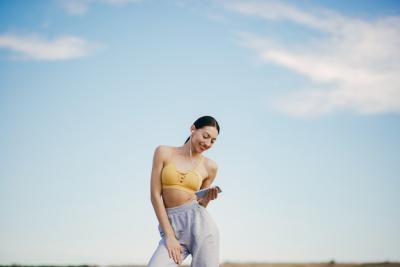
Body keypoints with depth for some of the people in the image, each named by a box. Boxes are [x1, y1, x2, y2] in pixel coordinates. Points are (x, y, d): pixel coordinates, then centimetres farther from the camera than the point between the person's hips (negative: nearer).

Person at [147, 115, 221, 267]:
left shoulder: (209, 166, 11)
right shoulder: (164, 152, 6)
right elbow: (155, 195, 0)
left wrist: (207, 198, -4)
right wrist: (169, 236, -6)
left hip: (199, 223, 1)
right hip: (171, 227, -1)